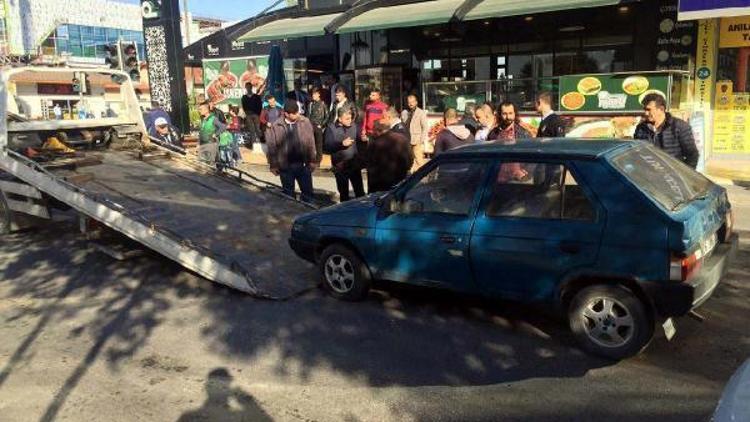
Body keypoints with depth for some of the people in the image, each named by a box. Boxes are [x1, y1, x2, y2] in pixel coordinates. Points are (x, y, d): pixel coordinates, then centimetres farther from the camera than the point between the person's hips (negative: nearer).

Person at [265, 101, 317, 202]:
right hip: (285, 166, -1)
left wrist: (312, 160, 1)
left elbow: (311, 142, 2)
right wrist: (273, 165, -1)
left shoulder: (305, 122, -5)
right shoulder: (276, 126, -9)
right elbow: (272, 147, -2)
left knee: (308, 191, 10)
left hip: (303, 164, 1)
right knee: (288, 194, 14)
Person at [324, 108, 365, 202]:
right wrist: (341, 143, -19)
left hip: (355, 165, 1)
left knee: (360, 192, 5)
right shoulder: (331, 128, -4)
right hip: (340, 166, -1)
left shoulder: (354, 126, 3)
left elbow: (359, 143, 6)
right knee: (343, 193, 13)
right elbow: (327, 147, -11)